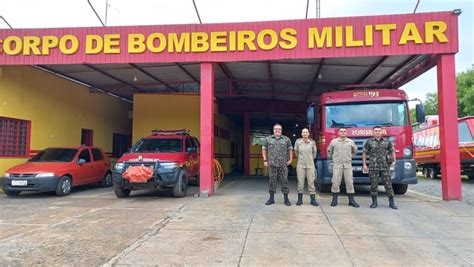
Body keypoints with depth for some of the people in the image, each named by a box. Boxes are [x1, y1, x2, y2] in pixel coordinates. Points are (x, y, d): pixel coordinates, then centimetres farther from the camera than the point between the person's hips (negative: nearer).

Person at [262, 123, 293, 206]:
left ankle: (286, 199, 9)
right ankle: (271, 198, 14)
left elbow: (290, 149, 13)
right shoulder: (268, 139, 8)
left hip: (283, 164, 0)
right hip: (272, 164, 0)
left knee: (284, 181, 1)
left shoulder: (286, 139, 8)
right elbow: (264, 149, 10)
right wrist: (265, 160, 4)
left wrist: (290, 159, 4)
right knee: (272, 181, 5)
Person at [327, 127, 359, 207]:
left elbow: (355, 151, 22)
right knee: (335, 182, -2)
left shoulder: (351, 142, 8)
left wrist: (350, 157, 14)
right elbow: (329, 151, 16)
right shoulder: (334, 141, 5)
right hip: (337, 165, -1)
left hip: (348, 165, 1)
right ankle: (334, 200, 7)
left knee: (349, 182, 2)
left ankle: (351, 200, 9)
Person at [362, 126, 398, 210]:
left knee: (388, 184, 1)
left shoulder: (387, 141, 9)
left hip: (385, 167, 1)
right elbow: (364, 153, 7)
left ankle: (391, 202, 10)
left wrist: (394, 161, 1)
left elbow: (392, 151, 16)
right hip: (373, 167, -1)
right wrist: (364, 164, 0)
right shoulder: (369, 142, 4)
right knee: (373, 185, 2)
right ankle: (374, 202, 12)